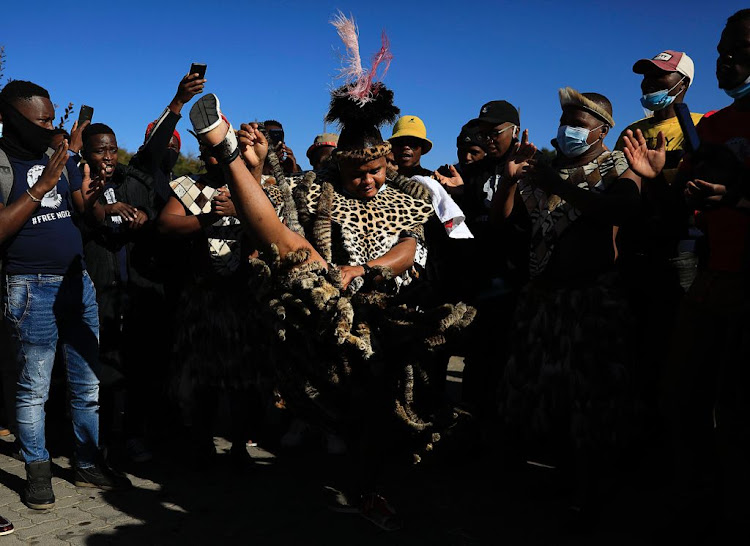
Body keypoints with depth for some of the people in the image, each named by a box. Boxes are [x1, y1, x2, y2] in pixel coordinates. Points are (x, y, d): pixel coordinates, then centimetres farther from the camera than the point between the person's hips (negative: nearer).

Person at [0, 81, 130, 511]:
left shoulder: (61, 156, 12)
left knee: (89, 385, 9)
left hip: (78, 282, 6)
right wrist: (40, 188, -20)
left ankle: (89, 464, 20)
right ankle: (38, 472, 16)